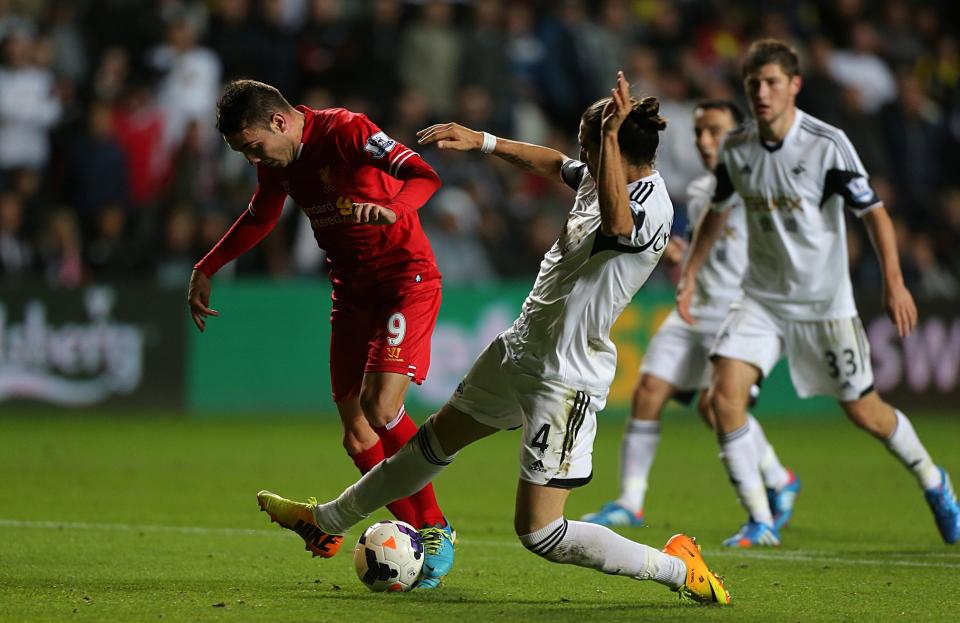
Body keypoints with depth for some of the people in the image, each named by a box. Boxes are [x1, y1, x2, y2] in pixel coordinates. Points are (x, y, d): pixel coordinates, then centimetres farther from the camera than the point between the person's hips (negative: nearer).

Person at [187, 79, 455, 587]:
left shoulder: (346, 131, -18)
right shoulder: (276, 160, 5)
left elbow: (424, 176, -26)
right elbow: (260, 218, 25)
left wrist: (391, 210, -46)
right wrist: (206, 268, 22)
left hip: (406, 277, -8)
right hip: (351, 290, 8)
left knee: (380, 406, -22)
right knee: (357, 434, 0)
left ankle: (434, 531, -8)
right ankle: (420, 539, 8)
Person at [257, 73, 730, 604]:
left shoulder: (653, 210, -26)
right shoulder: (600, 177, 1)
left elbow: (617, 223, -50)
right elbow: (551, 164, 23)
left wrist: (611, 135, -50)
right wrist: (482, 140, 22)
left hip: (567, 377, -9)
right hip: (520, 348, 9)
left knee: (538, 532, -8)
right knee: (436, 440, 26)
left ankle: (676, 567, 4)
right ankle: (328, 520, 44)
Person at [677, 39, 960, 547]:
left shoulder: (827, 144, -16)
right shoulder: (736, 148, -3)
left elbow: (873, 212, -14)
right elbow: (717, 211, 16)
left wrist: (894, 282, -25)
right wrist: (689, 274, 13)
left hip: (824, 303, -3)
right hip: (762, 299, 3)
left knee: (863, 411, 4)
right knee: (725, 392, -17)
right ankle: (760, 523, -9)